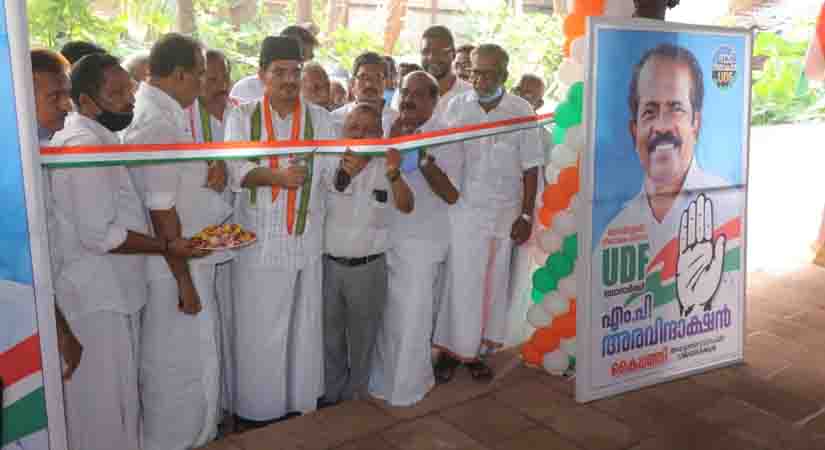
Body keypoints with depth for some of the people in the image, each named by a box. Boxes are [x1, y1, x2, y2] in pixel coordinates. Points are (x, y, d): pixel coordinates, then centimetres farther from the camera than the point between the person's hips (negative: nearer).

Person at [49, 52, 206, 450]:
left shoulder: (95, 138, 13)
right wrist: (167, 246, -17)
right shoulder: (85, 144, -20)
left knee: (114, 395, 21)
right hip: (98, 298, -10)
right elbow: (99, 235, -24)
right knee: (105, 401, 5)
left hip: (109, 291, 10)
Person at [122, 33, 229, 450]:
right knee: (180, 368, 6)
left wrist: (204, 177, 1)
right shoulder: (159, 124, -22)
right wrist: (184, 280, -18)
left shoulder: (153, 112, 8)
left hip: (182, 261, 10)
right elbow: (162, 213, -24)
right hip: (173, 270, -10)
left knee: (190, 361, 22)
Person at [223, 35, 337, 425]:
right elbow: (236, 170, -9)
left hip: (305, 239, 1)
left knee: (304, 326, 8)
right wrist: (277, 176, -27)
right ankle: (258, 408, 20)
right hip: (258, 240, -1)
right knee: (258, 330, 5)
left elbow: (332, 170, -2)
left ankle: (300, 400, 23)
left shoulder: (319, 118, 8)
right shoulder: (242, 117, 4)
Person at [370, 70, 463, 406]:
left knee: (411, 320, 1)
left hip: (421, 243, -4)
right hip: (384, 238, 4)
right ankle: (382, 381, 32)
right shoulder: (390, 129, 7)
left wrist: (422, 155, -21)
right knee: (384, 317, 13)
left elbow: (451, 194, -14)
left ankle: (406, 388, 20)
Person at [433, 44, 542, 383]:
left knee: (493, 282, 9)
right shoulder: (456, 107, -2)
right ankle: (450, 350, 14)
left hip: (504, 212, 1)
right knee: (458, 280, 1)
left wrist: (526, 216, -2)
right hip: (462, 208, -1)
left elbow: (530, 168, 1)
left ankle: (477, 349, 22)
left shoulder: (521, 111, -2)